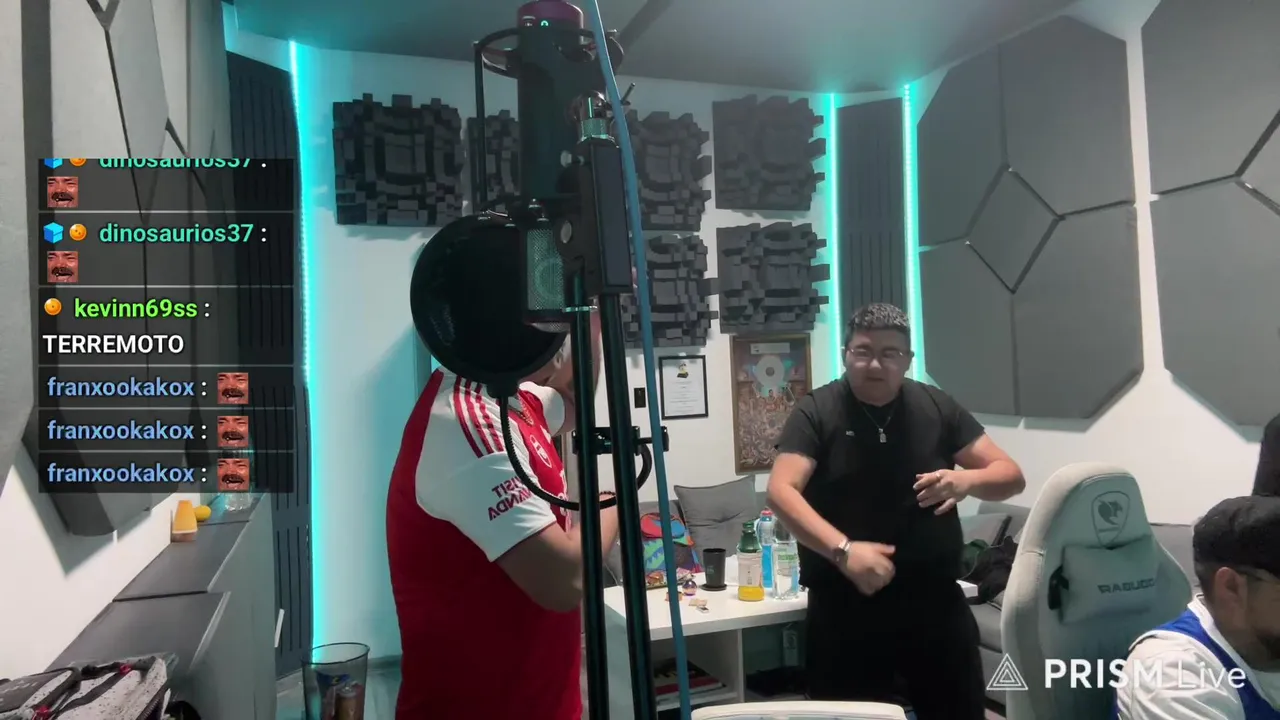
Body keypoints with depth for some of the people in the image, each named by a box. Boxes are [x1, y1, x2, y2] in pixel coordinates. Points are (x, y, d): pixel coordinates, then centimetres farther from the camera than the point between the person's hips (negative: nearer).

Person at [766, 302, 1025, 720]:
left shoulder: (937, 408, 3)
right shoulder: (816, 412, -6)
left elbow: (1011, 476, 6)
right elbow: (781, 491, -16)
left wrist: (967, 481, -17)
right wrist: (843, 550, -29)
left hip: (936, 600, 3)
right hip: (844, 606, -2)